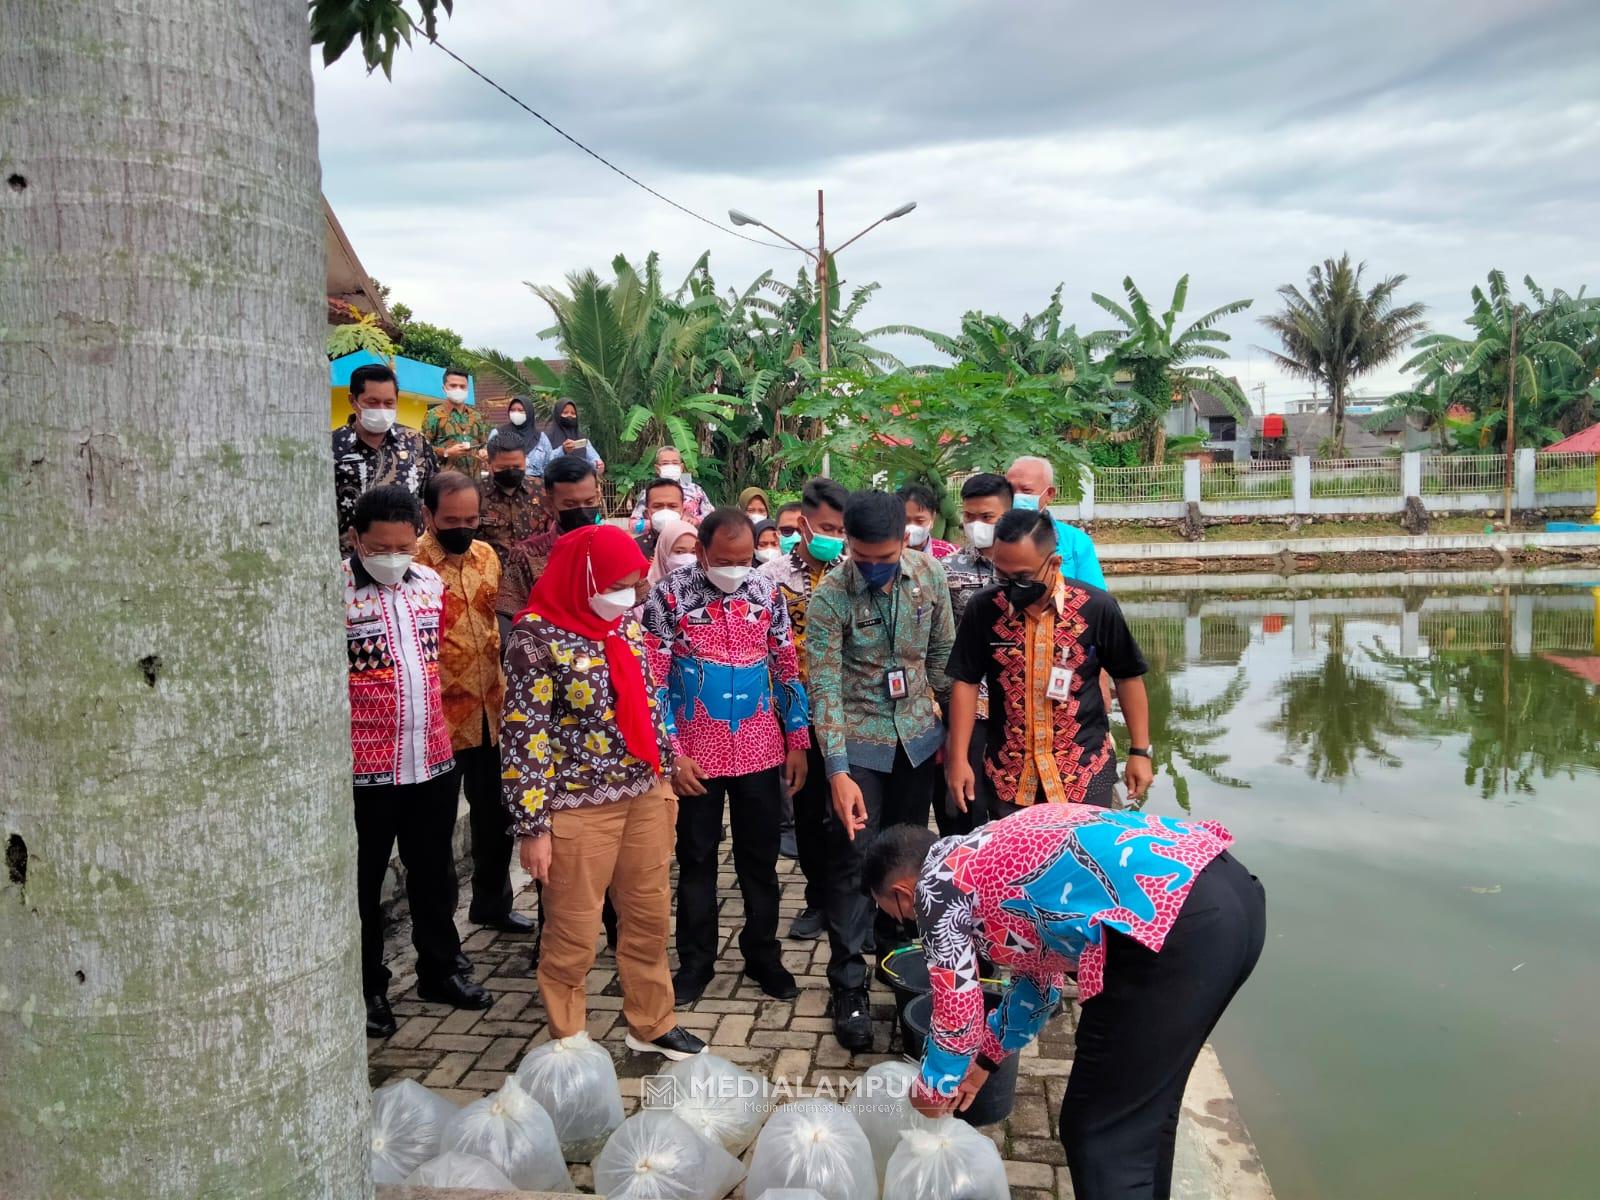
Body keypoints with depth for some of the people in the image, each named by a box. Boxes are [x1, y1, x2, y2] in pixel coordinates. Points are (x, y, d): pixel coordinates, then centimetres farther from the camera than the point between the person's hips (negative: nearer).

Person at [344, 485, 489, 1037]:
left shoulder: (430, 583, 6)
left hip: (432, 759, 5)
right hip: (365, 766, -5)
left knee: (434, 873, 18)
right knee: (364, 881, 10)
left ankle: (438, 970, 35)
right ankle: (368, 988, 27)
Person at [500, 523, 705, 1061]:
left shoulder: (626, 626, 5)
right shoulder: (538, 636, -15)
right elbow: (523, 736, -15)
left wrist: (666, 773, 16)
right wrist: (532, 825, -16)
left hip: (645, 794, 7)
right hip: (578, 806, -6)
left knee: (650, 914, 18)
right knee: (573, 933, 8)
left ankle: (651, 1023, 37)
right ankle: (569, 1046, 27)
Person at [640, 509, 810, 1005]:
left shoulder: (767, 592, 0)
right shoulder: (669, 595, -10)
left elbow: (787, 668, 6)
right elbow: (653, 681, -8)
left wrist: (798, 741, 3)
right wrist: (672, 753, -12)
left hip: (760, 750, 2)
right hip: (696, 753, -2)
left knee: (760, 856, 13)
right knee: (696, 858, 12)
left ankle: (763, 955, 29)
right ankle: (696, 960, 27)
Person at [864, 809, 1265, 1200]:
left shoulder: (936, 885, 7)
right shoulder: (997, 851, 30)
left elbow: (957, 1011, 12)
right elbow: (1039, 969, 39)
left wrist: (932, 1088, 30)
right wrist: (984, 1060, 48)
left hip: (1166, 918, -10)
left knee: (1099, 1131, 7)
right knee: (1146, 1101, 26)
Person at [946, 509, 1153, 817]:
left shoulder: (1097, 607, -11)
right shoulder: (983, 608, -9)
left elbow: (1127, 678, 1)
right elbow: (966, 682, -1)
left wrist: (1140, 751, 1)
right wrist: (958, 758, -4)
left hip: (1084, 771, -1)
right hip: (1009, 774, 1)